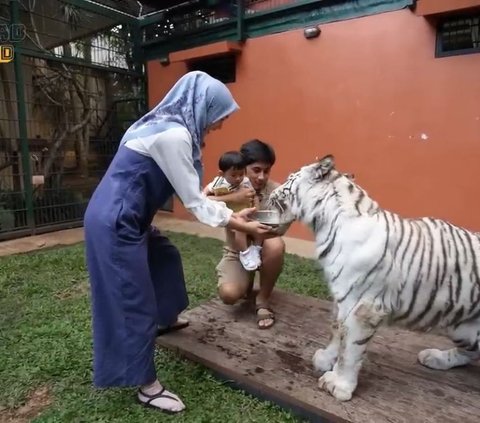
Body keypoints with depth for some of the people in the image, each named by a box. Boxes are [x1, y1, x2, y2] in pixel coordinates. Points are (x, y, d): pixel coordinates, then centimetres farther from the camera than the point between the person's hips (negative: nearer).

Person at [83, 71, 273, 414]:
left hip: (127, 218, 11)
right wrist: (240, 226, -7)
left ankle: (168, 319, 50)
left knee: (165, 256, 28)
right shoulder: (174, 135, -21)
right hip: (115, 223, -11)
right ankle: (147, 387, 16)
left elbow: (193, 191, 12)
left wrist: (233, 213, 9)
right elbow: (193, 201, -17)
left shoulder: (170, 127, 10)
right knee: (135, 304, -1)